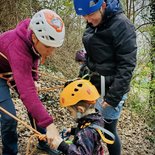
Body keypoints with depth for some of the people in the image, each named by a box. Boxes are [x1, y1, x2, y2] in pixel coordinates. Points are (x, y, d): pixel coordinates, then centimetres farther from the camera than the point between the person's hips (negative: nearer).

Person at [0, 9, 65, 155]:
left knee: (36, 107, 4)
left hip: (19, 70, 6)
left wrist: (33, 79, -6)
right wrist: (49, 124, -55)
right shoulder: (18, 47, -44)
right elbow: (26, 91, -51)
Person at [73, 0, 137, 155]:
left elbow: (126, 65, -20)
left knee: (108, 129, 5)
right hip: (93, 86, 7)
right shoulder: (92, 24, 6)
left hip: (110, 90, -7)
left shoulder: (121, 25, -18)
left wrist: (113, 97, -20)